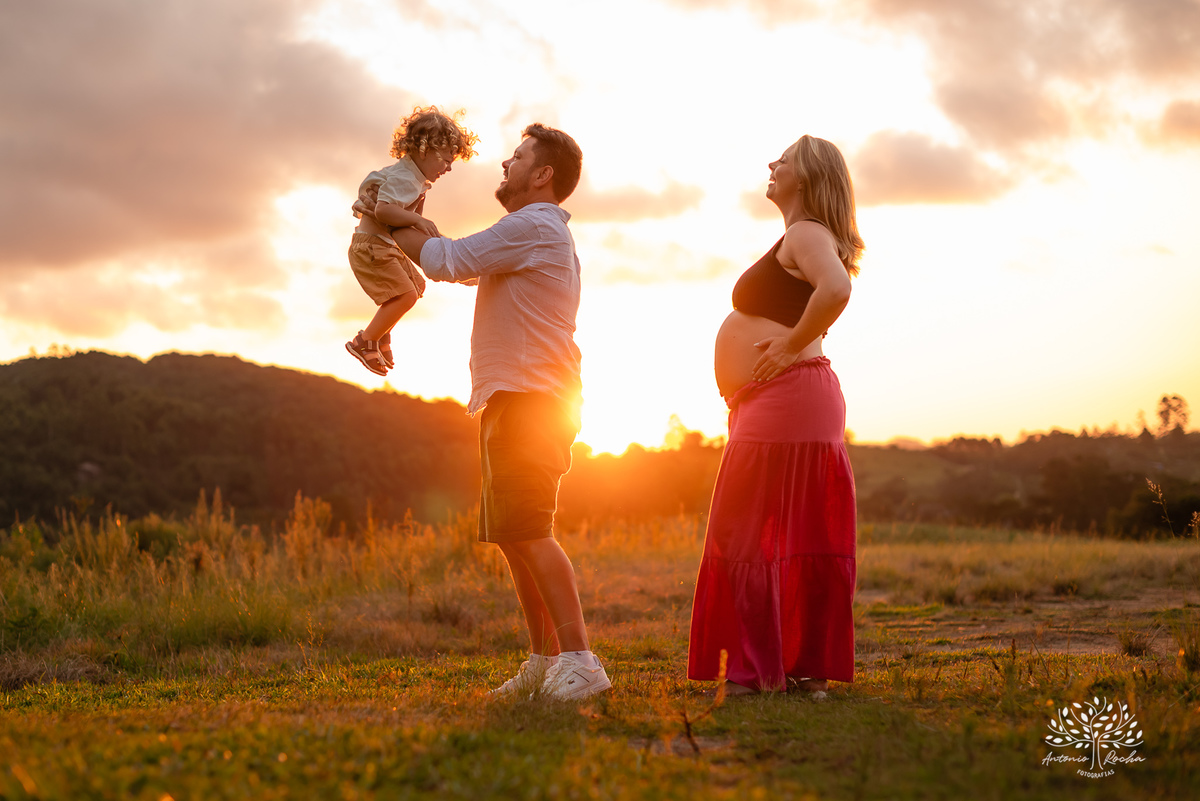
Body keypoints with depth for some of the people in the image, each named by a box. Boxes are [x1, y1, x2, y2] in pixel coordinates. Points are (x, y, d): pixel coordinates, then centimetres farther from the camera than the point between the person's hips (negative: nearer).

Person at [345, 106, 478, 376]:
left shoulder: (416, 177, 13)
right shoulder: (403, 178, -21)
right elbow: (383, 210, -33)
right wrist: (417, 220, -34)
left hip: (387, 245, 11)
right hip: (370, 245, -11)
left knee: (417, 285, 21)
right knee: (405, 295, -19)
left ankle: (382, 333, 29)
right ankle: (364, 342, -6)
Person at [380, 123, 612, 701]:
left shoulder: (533, 226, -9)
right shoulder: (539, 233, 25)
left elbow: (447, 262, -10)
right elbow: (462, 265, 27)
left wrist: (395, 227, 5)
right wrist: (406, 223, 21)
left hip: (528, 399, -11)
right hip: (515, 399, 11)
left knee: (526, 529, -17)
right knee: (511, 534, 11)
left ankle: (579, 660, -19)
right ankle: (545, 660, 15)